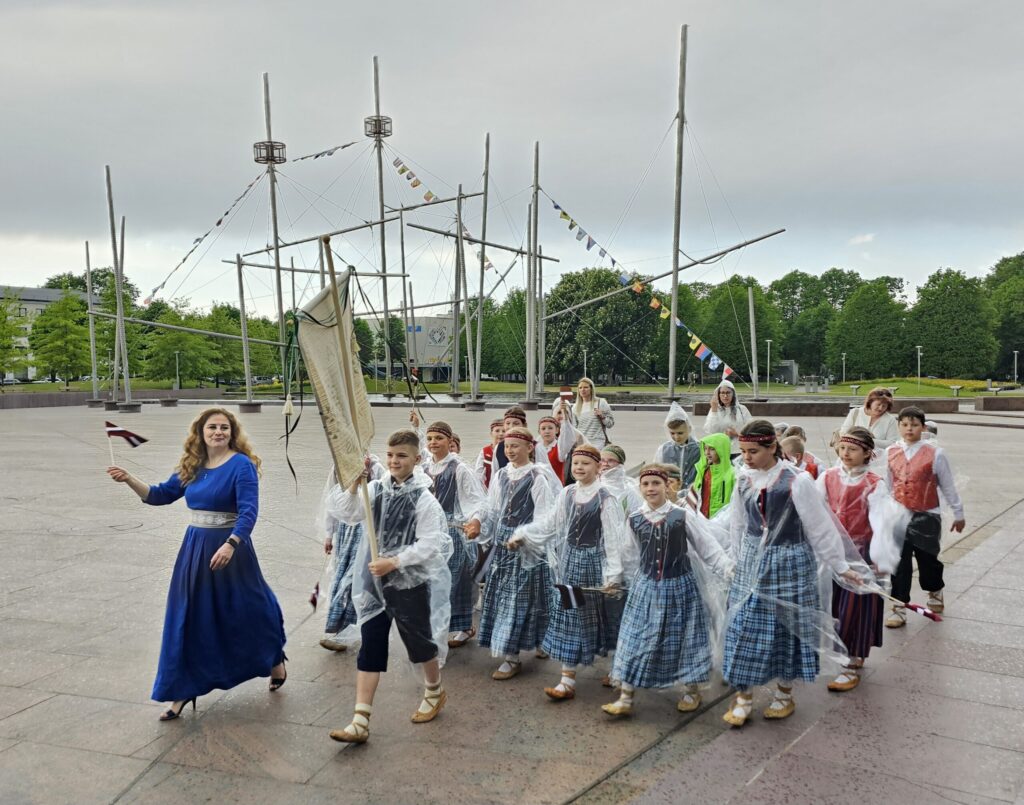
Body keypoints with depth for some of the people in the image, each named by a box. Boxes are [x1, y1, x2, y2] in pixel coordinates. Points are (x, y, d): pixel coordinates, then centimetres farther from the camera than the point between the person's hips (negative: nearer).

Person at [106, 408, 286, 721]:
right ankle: (183, 691, 20)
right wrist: (129, 480, 0)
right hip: (195, 548, 6)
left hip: (230, 548, -6)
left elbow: (248, 511, -20)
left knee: (245, 612, 8)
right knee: (189, 622, 8)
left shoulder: (241, 465, -13)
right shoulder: (191, 467, 7)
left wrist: (230, 545, -33)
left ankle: (275, 661, 36)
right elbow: (161, 495, 15)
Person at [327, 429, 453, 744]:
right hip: (376, 581, 4)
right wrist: (354, 484, -21)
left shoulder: (423, 497, -12)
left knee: (419, 639, 14)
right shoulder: (376, 489, 1)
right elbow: (346, 514, -10)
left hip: (411, 581, -4)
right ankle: (361, 722, 6)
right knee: (370, 646, 2)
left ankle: (434, 691, 42)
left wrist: (394, 562, -21)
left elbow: (430, 544, -16)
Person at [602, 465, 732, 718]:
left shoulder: (683, 516, -9)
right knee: (637, 639, 2)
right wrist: (636, 585, 13)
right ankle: (625, 698, 10)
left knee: (684, 638, 10)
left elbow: (708, 547, -6)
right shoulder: (634, 520, -1)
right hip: (646, 587, 2)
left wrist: (730, 570, -13)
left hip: (680, 586, -2)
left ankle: (692, 690, 31)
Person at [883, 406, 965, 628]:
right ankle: (899, 609, 8)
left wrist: (958, 514, 8)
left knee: (927, 560, 12)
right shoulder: (890, 452, 0)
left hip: (926, 518, -2)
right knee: (899, 564, 0)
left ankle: (935, 593, 43)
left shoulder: (935, 453, -9)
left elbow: (948, 486, 0)